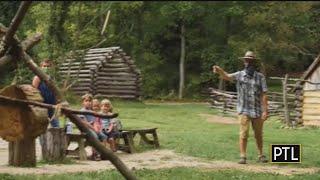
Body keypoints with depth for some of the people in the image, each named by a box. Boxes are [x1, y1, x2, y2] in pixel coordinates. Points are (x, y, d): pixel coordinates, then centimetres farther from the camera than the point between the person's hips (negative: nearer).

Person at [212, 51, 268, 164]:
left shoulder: (260, 77, -1)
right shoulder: (239, 75, -3)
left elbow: (263, 95, -4)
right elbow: (227, 76, -23)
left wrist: (265, 110, -9)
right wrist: (219, 71, -44)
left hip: (257, 111, 1)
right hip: (244, 111, -1)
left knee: (258, 135, 13)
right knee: (243, 134, -6)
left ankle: (261, 156, 27)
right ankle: (243, 157, 0)